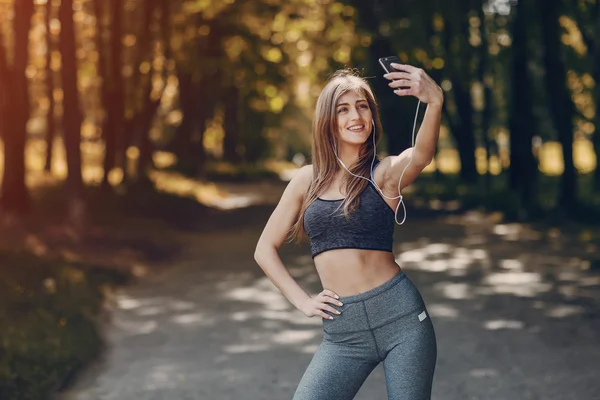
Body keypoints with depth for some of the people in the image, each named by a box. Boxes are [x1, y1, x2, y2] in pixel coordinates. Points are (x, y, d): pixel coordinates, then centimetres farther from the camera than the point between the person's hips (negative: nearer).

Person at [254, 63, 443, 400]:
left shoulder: (386, 173, -1)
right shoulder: (308, 180, 8)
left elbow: (422, 154, -25)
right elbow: (266, 250, 16)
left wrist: (435, 101, -44)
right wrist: (303, 302, 5)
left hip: (401, 315, -2)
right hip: (343, 331, 3)